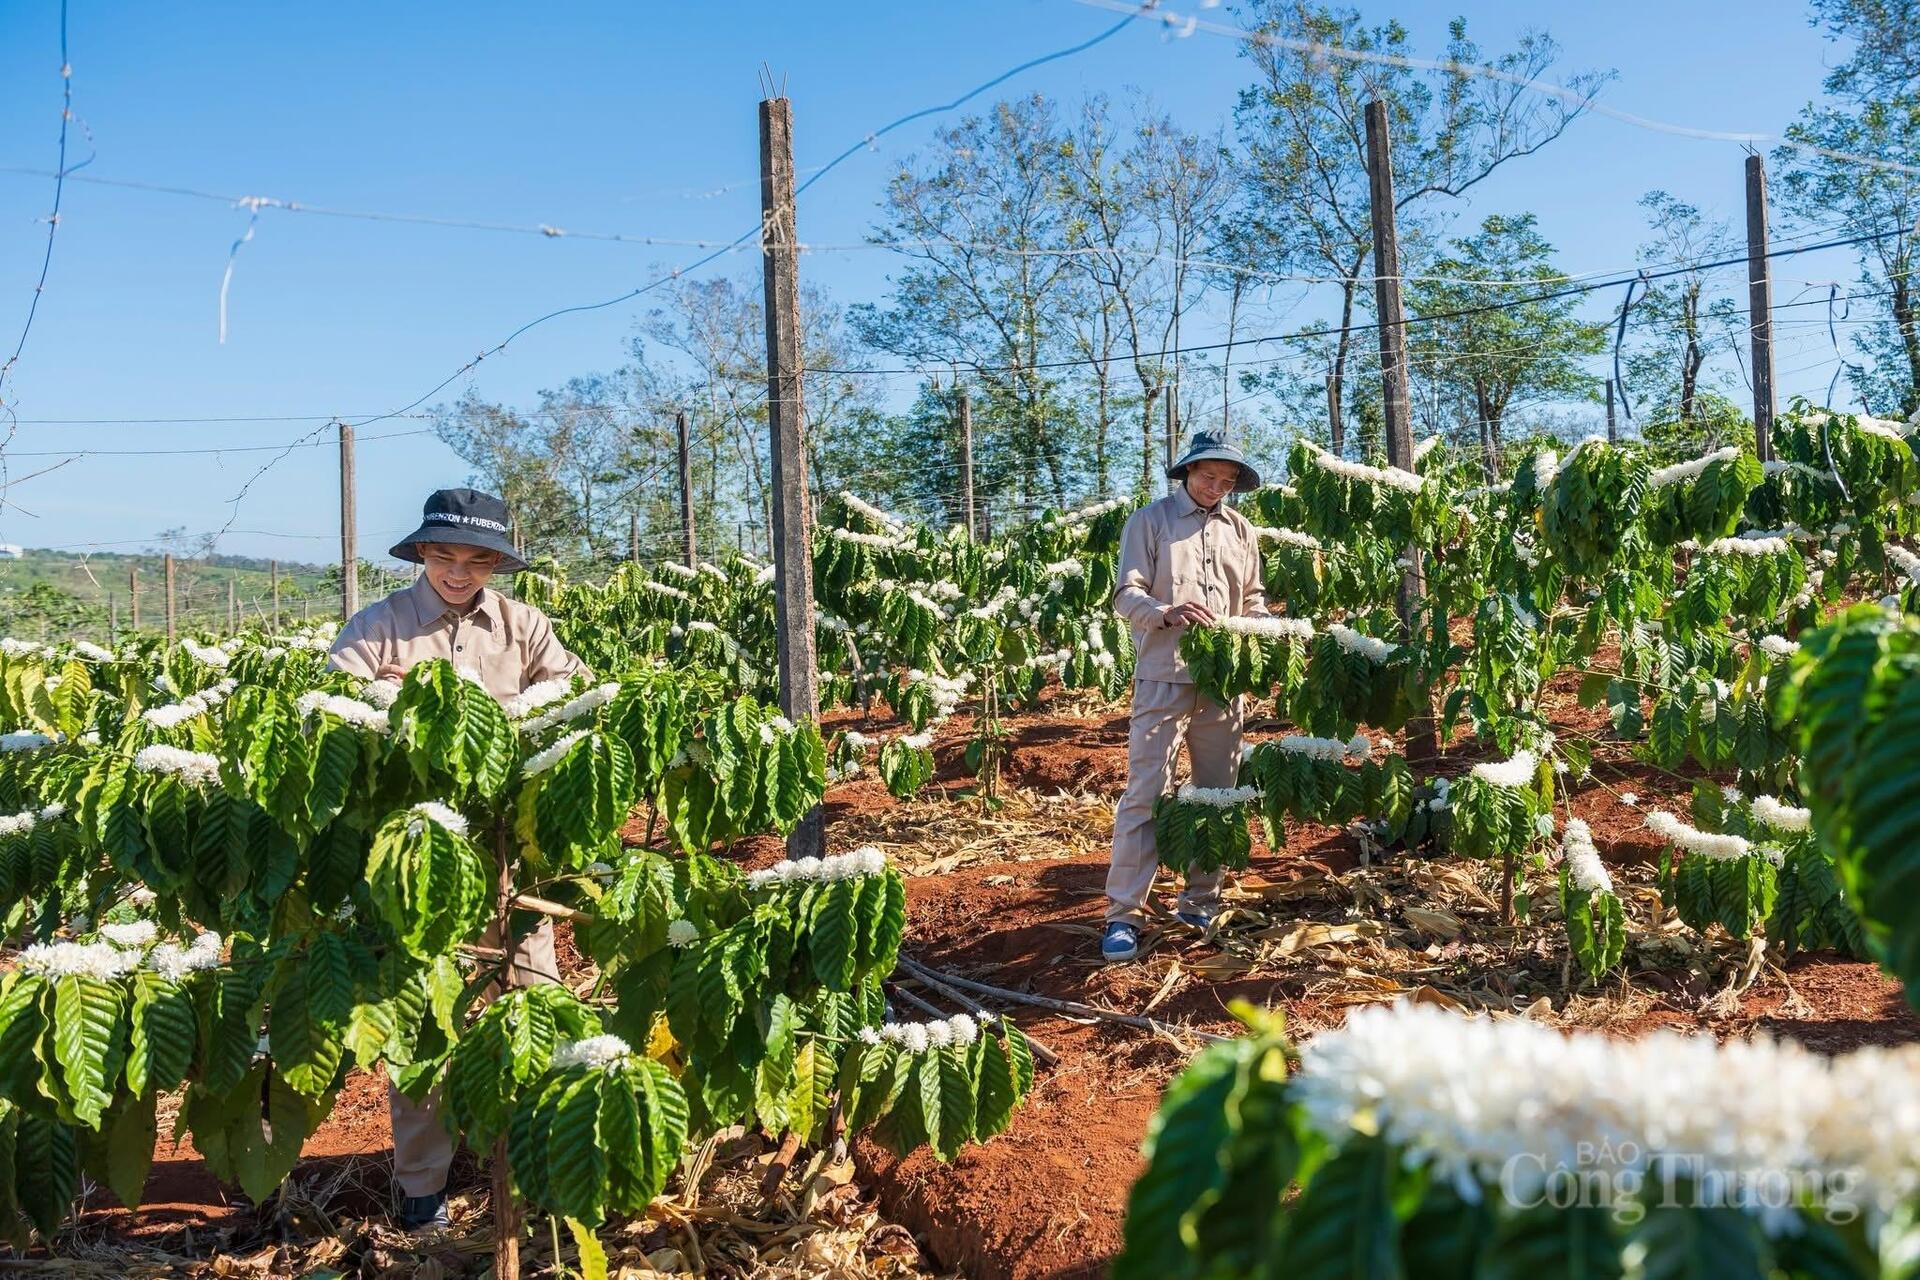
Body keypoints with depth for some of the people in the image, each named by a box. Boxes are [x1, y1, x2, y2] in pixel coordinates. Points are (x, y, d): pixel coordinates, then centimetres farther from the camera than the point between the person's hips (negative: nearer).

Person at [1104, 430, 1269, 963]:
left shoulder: (1240, 529, 13)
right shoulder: (1151, 520, -1)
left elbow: (1253, 597, 20)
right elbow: (1127, 594, -7)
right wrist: (1166, 612, -27)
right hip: (1164, 678, -5)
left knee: (1218, 793, 10)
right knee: (1145, 794, -7)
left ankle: (1201, 902, 23)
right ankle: (1124, 915, -3)